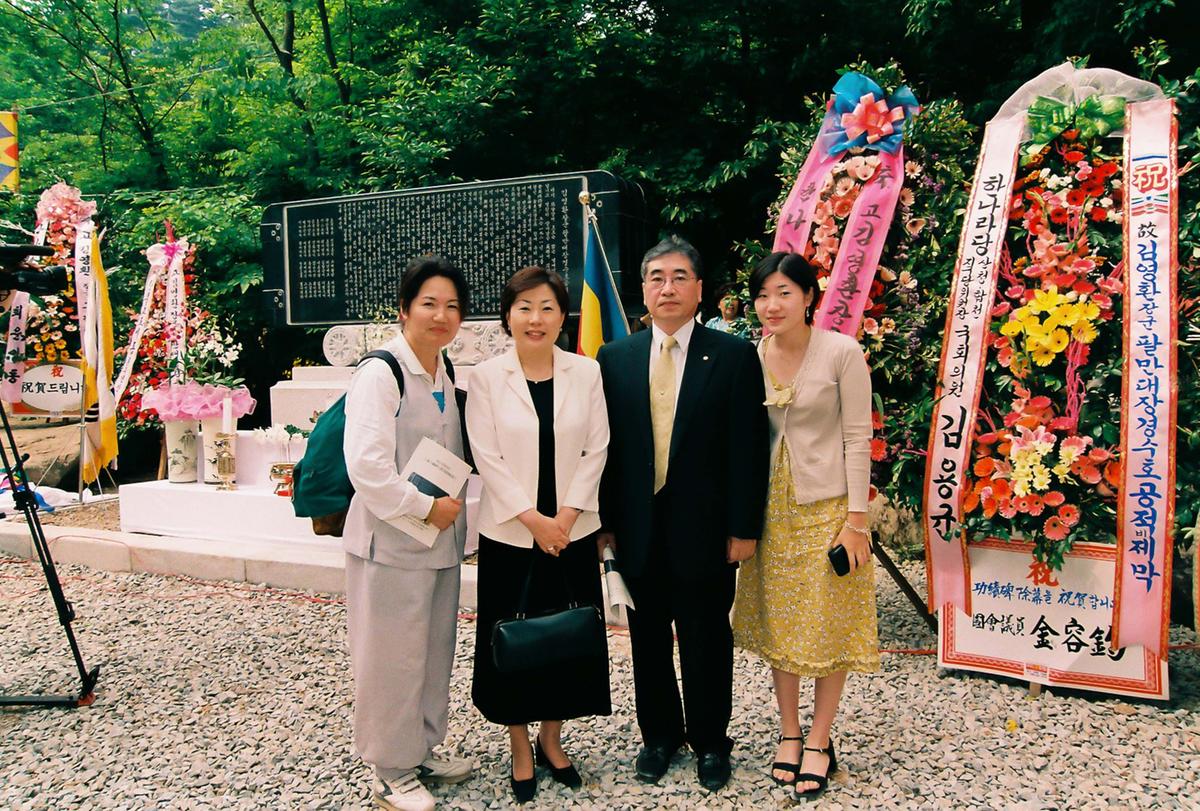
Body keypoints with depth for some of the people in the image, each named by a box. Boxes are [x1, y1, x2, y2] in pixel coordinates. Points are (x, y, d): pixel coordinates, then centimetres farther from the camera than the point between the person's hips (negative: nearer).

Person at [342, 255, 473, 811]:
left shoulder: (447, 375, 9)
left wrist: (454, 506, 6)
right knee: (393, 657, 4)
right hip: (390, 540, -8)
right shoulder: (380, 374, -15)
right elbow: (367, 465, -22)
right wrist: (425, 508, -16)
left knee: (435, 652, 18)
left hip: (443, 537, 8)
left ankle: (424, 749, 36)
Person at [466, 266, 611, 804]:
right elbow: (487, 457, -7)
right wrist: (532, 518, -13)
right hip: (509, 532, -1)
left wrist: (567, 514, -9)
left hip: (572, 531, 2)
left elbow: (596, 449, 0)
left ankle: (552, 739, 32)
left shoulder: (586, 373, 0)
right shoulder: (486, 377, -4)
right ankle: (520, 747, 27)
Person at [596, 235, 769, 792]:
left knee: (706, 640, 11)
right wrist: (605, 521, 2)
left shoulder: (734, 356, -4)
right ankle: (659, 734, 34)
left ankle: (709, 741, 31)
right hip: (638, 530, 3)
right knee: (648, 638, 15)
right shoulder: (614, 359, 4)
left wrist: (744, 527, -8)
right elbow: (606, 445, 4)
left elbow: (747, 448, -5)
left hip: (704, 528, -2)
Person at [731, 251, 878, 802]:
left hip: (826, 507, -4)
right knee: (776, 624, 13)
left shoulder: (841, 352, -10)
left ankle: (819, 741, 23)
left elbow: (857, 437, -9)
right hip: (770, 508, 4)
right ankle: (789, 733, 29)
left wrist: (855, 519, -12)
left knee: (829, 626, 7)